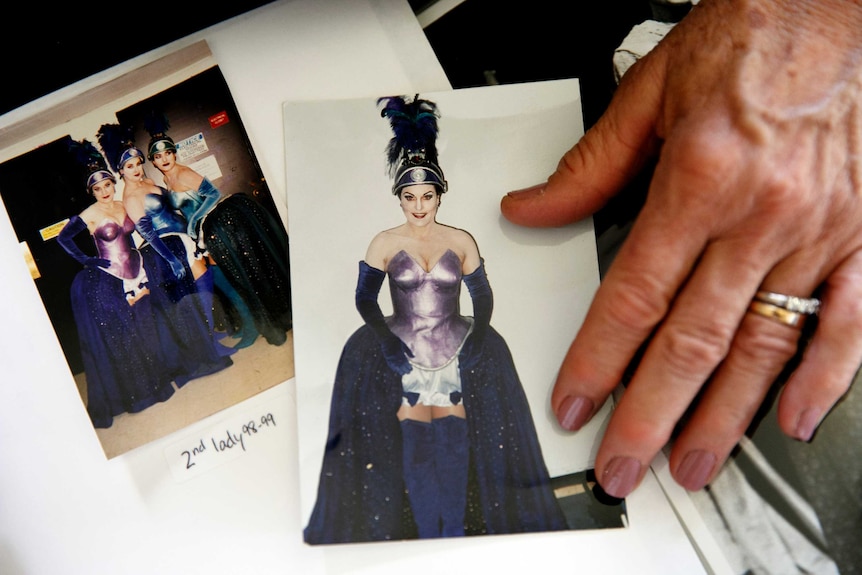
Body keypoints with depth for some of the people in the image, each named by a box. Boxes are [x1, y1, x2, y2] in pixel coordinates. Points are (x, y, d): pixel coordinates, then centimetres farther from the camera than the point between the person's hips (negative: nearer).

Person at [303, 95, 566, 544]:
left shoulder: (461, 242, 3)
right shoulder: (385, 244, 0)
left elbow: (482, 298, 6)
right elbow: (364, 298, -3)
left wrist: (475, 341, -7)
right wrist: (389, 343, -14)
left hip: (457, 352, 1)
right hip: (403, 353, -1)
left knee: (455, 445, -2)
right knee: (414, 444, -1)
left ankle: (456, 531, 9)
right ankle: (426, 531, 10)